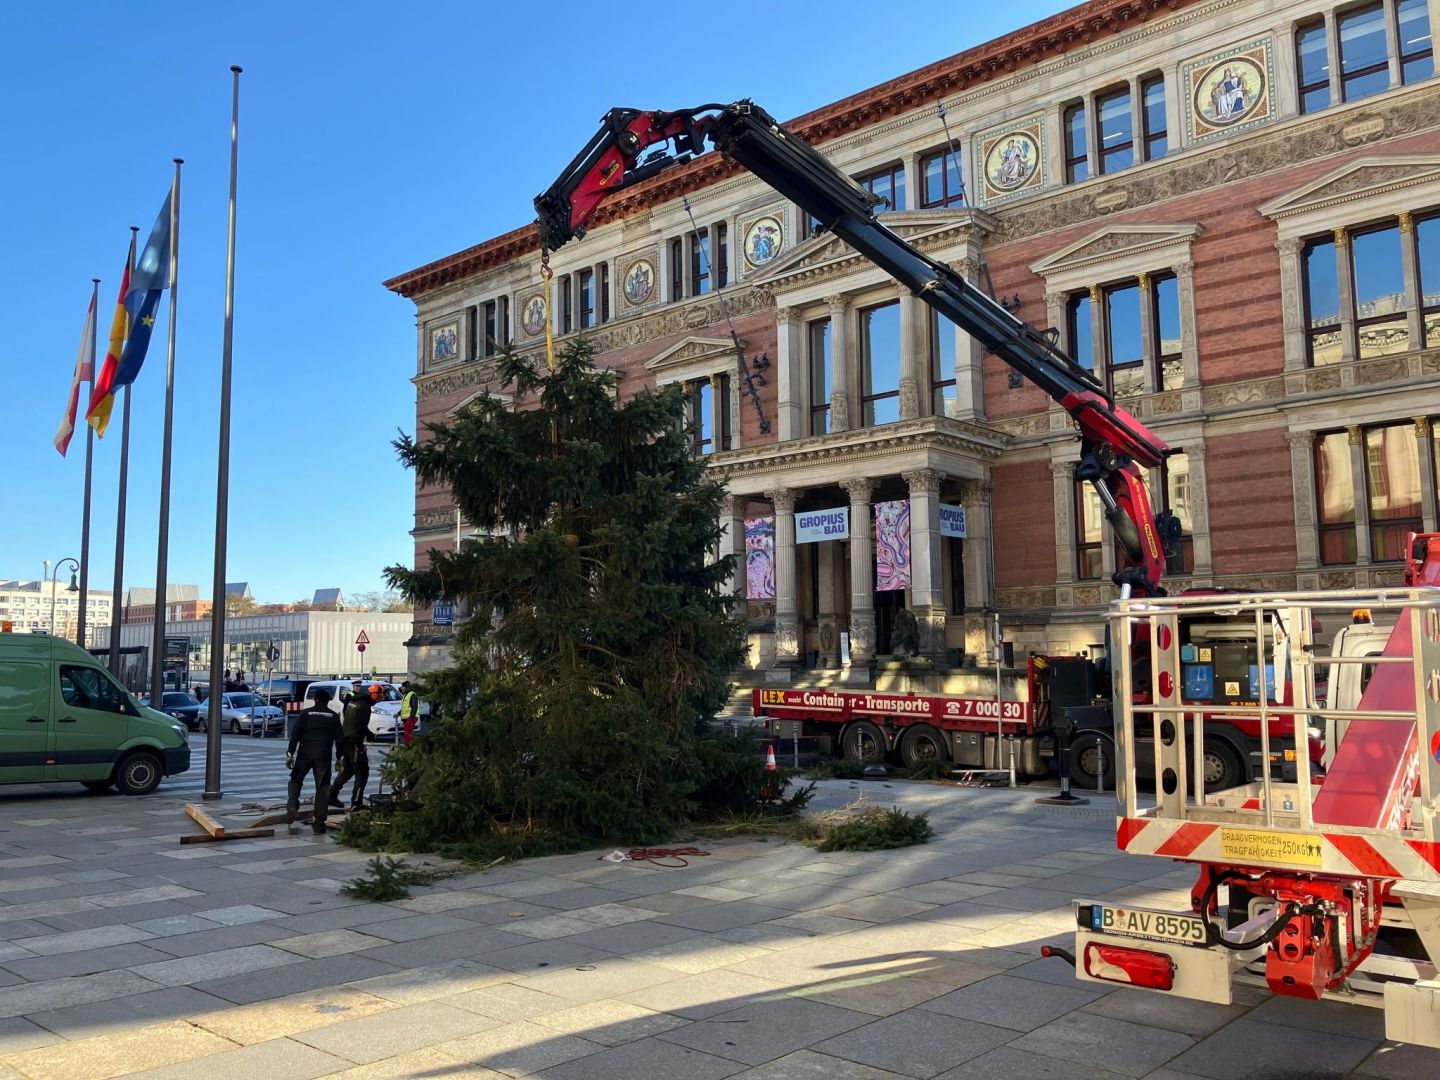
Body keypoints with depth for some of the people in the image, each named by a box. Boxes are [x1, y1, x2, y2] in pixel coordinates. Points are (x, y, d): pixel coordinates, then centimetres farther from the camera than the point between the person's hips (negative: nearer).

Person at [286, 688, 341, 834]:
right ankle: (319, 821, 1)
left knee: (296, 780, 17)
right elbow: (339, 738, 9)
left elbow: (295, 734, -2)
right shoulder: (334, 716, 10)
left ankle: (292, 807, -6)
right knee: (322, 788, 4)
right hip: (324, 756, 0)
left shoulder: (305, 714, 6)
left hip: (305, 754, 0)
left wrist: (290, 753, -3)